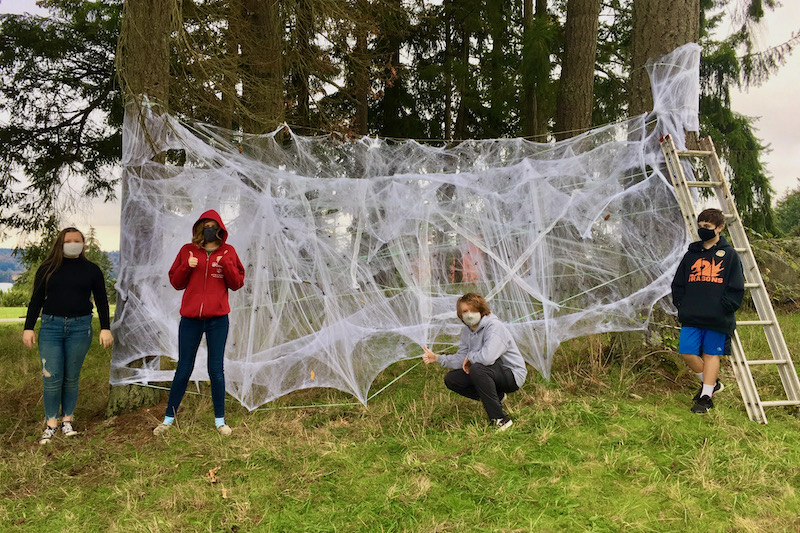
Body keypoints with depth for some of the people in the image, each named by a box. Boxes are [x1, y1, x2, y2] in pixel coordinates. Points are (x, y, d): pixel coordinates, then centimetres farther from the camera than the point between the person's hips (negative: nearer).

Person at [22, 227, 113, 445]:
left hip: (80, 327, 0)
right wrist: (28, 328, 5)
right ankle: (51, 423, 7)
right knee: (52, 377, -3)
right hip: (51, 326, 0)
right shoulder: (47, 268, 8)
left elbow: (102, 301, 9)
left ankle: (67, 420, 16)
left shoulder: (91, 269, 7)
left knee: (71, 377, 4)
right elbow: (36, 300, 10)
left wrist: (105, 328, 2)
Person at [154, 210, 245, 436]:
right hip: (190, 318, 1)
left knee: (216, 369, 5)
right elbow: (175, 282, 8)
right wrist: (186, 266, -10)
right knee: (183, 369, 8)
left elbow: (237, 283, 2)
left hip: (218, 319, -1)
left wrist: (226, 264, -13)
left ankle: (220, 419, 16)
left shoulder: (227, 252, 4)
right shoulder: (188, 250, 6)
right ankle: (169, 417, 22)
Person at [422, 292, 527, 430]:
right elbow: (461, 359, 5)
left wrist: (470, 356, -18)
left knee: (477, 368, -36)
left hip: (513, 375, -9)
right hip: (493, 374, 9)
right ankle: (497, 396, 10)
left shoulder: (494, 326, -24)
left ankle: (500, 419, -25)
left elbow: (487, 357, -39)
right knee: (450, 379, 1)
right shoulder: (467, 331, 3)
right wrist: (437, 358, -9)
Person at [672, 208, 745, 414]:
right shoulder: (691, 254, 12)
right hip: (691, 317, 3)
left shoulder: (729, 255, 3)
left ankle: (706, 396, 12)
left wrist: (723, 308, -10)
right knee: (687, 352, -3)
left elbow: (736, 288, 1)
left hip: (717, 319, -3)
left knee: (711, 354, 3)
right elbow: (677, 284, 16)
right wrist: (681, 305, 3)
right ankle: (711, 383, 20)